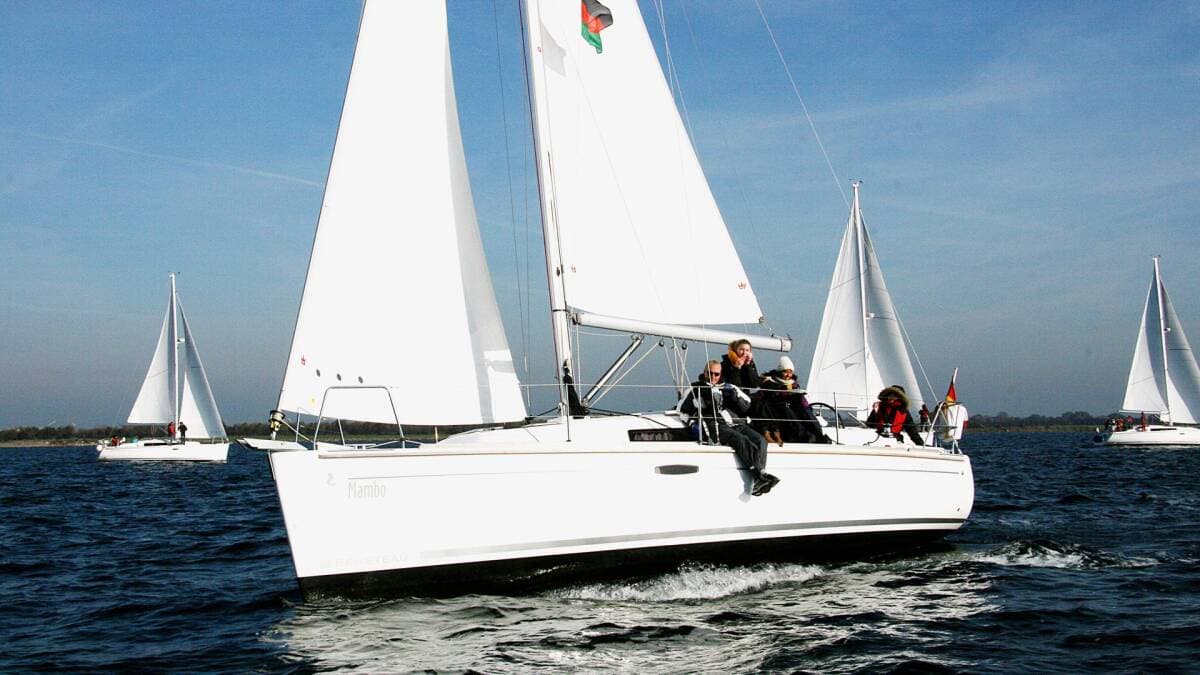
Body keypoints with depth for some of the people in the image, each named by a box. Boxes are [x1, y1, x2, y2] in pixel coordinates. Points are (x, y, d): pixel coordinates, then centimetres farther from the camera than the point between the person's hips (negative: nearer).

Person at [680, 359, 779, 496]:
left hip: (731, 424, 5)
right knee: (741, 440, -33)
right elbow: (682, 409, 10)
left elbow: (745, 406, 23)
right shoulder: (697, 388, 17)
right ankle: (760, 476, -45)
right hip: (712, 427, -5)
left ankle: (758, 482, -38)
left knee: (760, 440, -21)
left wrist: (735, 394, 5)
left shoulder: (725, 388, 28)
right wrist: (693, 423, -5)